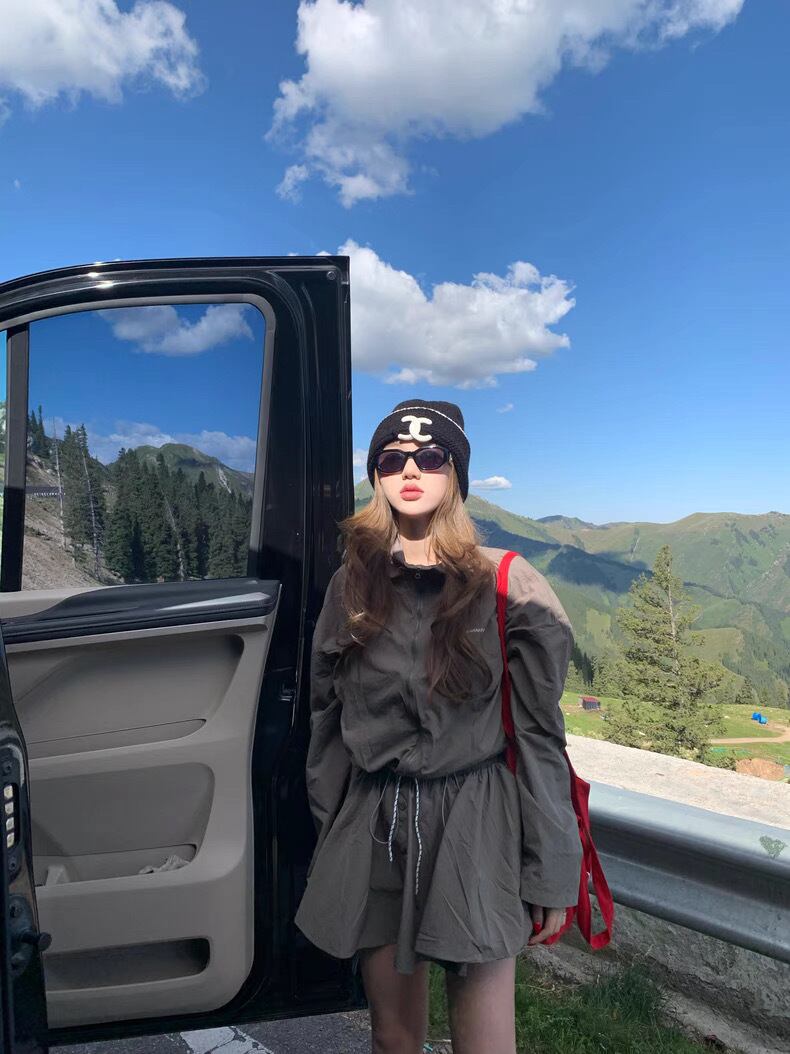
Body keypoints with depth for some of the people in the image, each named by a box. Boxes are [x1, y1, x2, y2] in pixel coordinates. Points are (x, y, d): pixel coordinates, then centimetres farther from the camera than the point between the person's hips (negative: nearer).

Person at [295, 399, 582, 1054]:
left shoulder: (506, 586, -7)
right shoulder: (352, 585, 3)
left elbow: (539, 733, -5)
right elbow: (328, 720, 9)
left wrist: (550, 876, -4)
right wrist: (327, 840, 12)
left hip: (476, 826, -3)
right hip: (373, 829, 3)